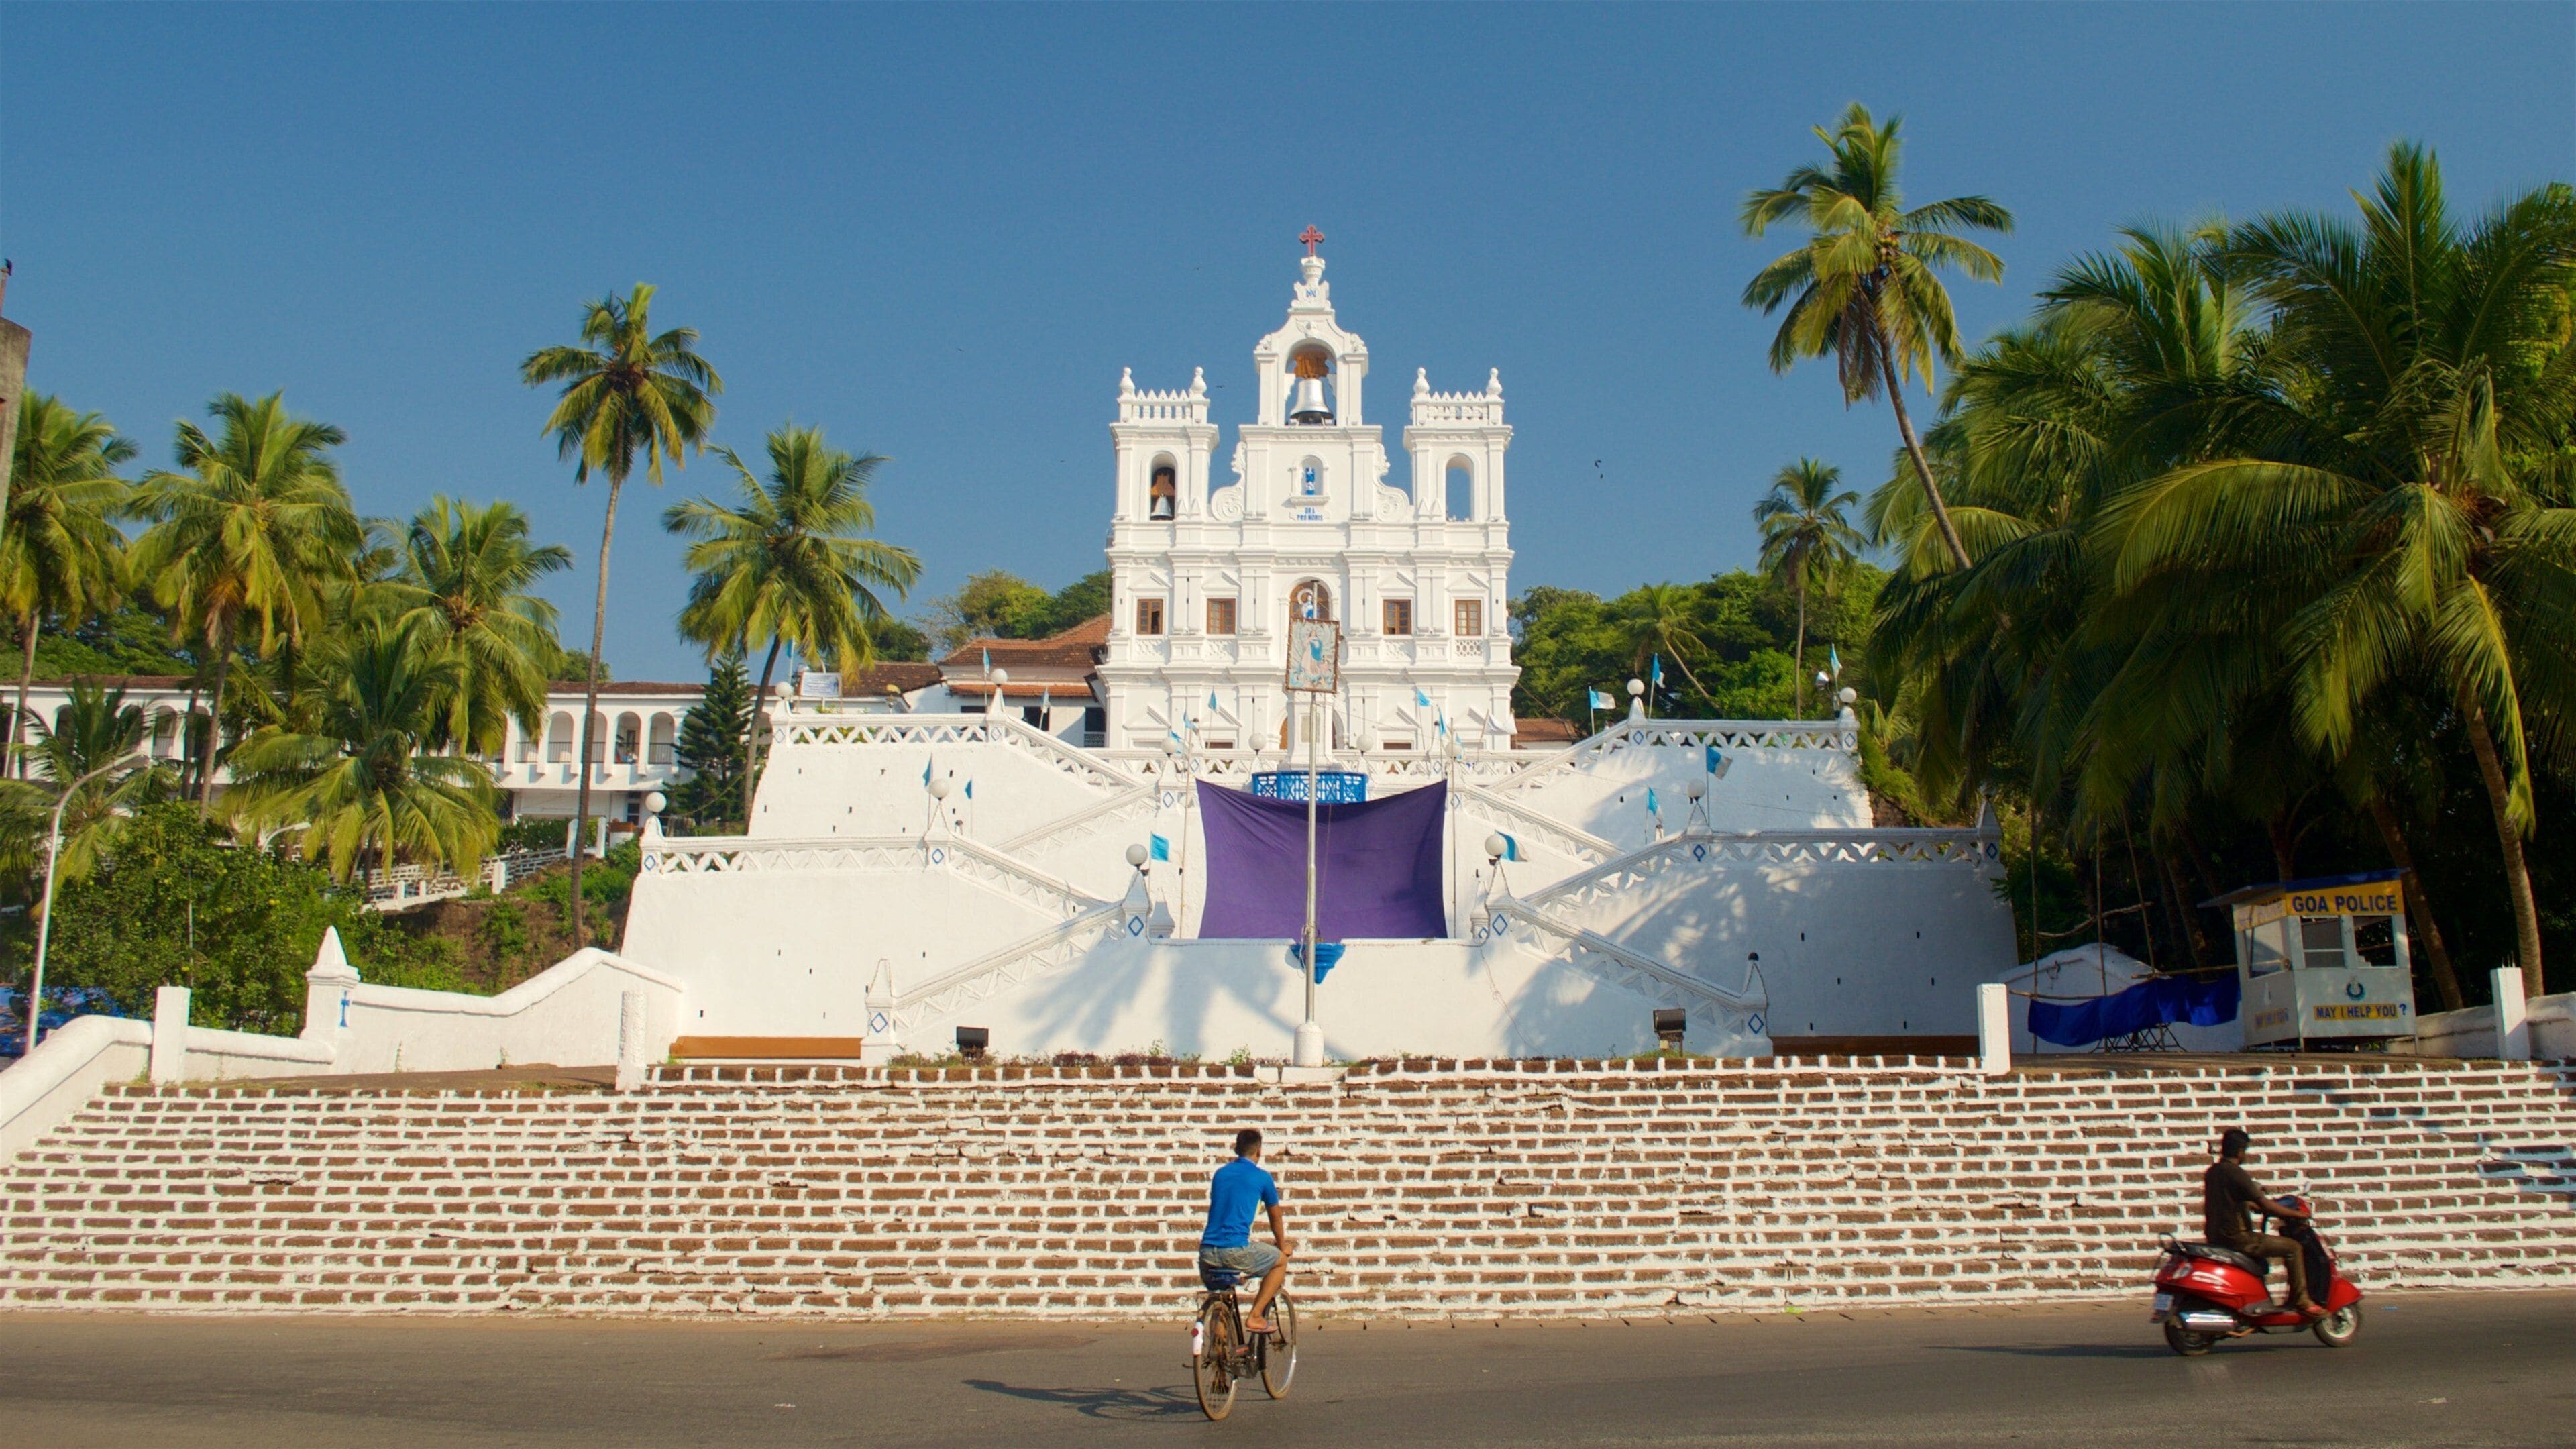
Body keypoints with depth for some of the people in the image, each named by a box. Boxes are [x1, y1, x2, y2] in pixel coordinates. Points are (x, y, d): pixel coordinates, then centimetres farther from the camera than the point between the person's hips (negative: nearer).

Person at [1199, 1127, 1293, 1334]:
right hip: (1236, 1250, -5)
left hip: (1207, 1252, 6)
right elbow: (1276, 1217, 16)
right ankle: (1255, 1317, 8)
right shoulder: (1262, 1178, 3)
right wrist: (1283, 1246, 35)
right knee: (1280, 1260, 17)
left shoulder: (1220, 1173, 17)